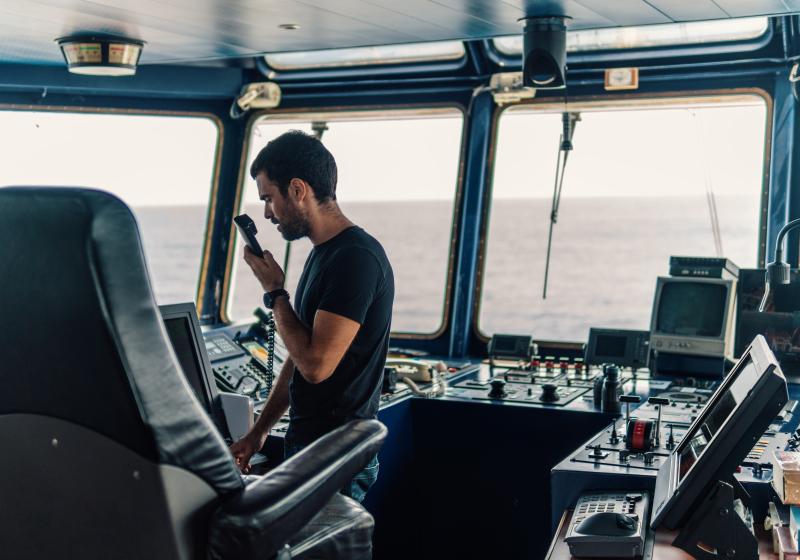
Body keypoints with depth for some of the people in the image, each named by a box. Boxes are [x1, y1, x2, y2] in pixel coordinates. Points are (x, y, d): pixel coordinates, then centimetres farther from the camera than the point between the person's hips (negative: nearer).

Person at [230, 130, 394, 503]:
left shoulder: (356, 258, -19)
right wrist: (258, 433, 18)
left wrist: (274, 291, -11)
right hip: (306, 444, 9)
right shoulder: (323, 254, 13)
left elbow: (315, 364, -24)